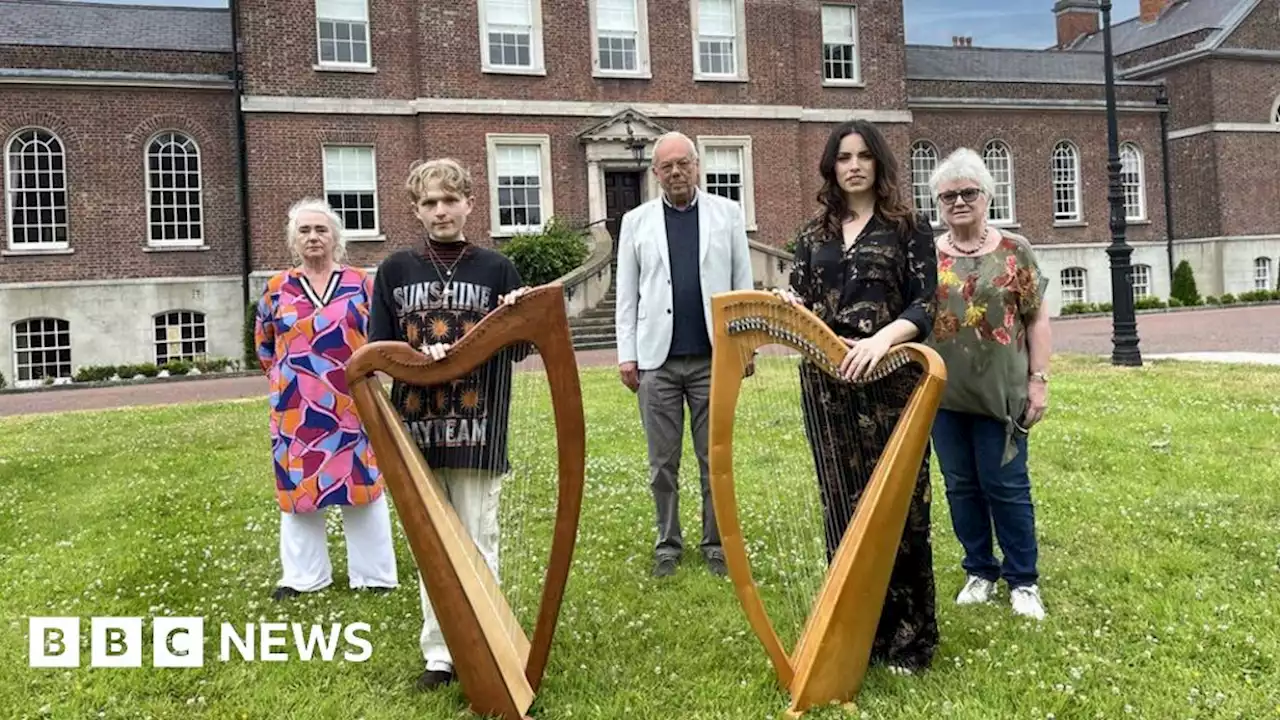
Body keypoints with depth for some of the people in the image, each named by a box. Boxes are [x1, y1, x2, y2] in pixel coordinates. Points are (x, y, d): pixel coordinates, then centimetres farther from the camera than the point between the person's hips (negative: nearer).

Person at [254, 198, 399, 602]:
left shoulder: (359, 283, 0)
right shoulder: (278, 289, 4)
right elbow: (263, 343, 17)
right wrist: (286, 376, 12)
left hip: (352, 404, -1)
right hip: (296, 409, 2)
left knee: (362, 482, 4)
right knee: (297, 485, 7)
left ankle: (372, 573, 15)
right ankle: (303, 576, 20)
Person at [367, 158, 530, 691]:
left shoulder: (497, 269, 3)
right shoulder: (396, 270, 6)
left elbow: (516, 350, 3)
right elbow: (379, 347, 6)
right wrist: (418, 358, -14)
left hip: (476, 431, -2)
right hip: (416, 428, 2)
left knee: (477, 545, 3)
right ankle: (439, 652, 21)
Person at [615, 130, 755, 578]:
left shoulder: (728, 214, 7)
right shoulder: (636, 221, 8)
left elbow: (743, 283, 5)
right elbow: (627, 294, 6)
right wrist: (626, 354, 0)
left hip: (713, 356, 0)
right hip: (657, 359, 1)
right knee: (663, 462, 8)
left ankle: (716, 543, 20)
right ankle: (668, 544, 21)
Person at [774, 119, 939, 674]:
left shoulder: (909, 226, 3)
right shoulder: (814, 234, 13)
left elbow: (923, 307, -5)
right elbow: (799, 303, 11)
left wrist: (881, 338, -23)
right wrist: (788, 305, -12)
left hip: (889, 379, -3)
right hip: (825, 383, 4)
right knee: (841, 504, 7)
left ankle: (906, 638, 14)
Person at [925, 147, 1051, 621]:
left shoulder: (1014, 251, 1)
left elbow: (1037, 319, 2)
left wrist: (1039, 379, -4)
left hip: (1000, 392, -2)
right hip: (943, 392, 2)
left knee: (1006, 486, 4)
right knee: (961, 486, 11)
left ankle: (1023, 580, 19)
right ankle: (980, 571, 27)